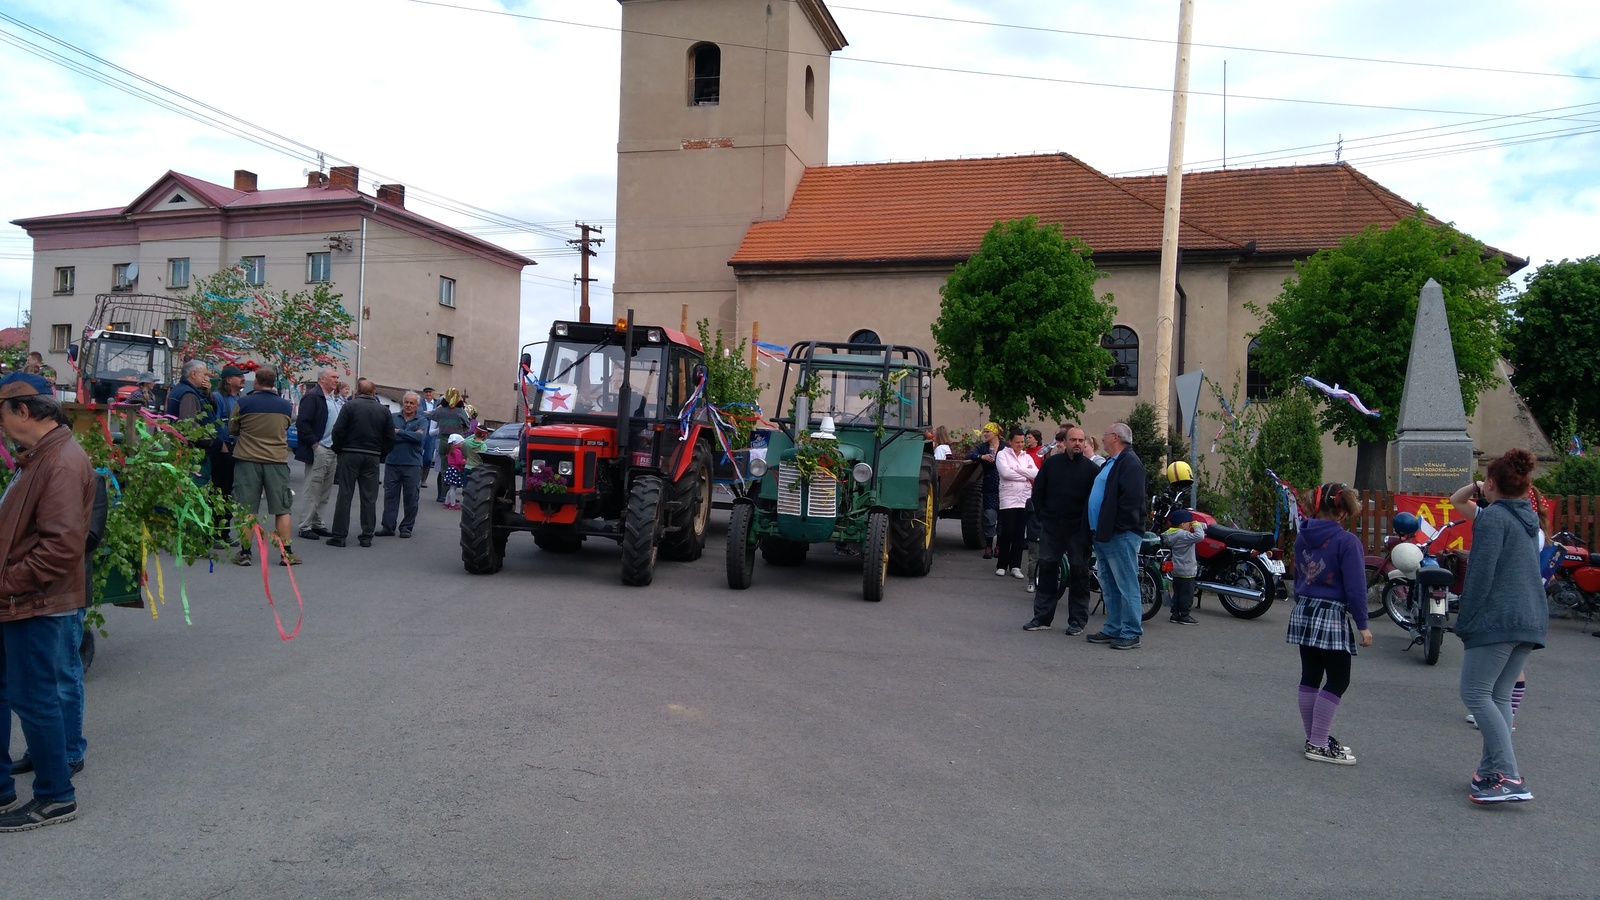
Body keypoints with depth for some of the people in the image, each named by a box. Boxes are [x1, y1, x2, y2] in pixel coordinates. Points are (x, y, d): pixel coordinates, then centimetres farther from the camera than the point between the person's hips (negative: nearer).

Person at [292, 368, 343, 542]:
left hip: (333, 451, 8)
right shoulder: (312, 396, -9)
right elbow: (302, 422, -16)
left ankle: (317, 523, 21)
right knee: (312, 489, -4)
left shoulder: (335, 399, 16)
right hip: (318, 450, -8)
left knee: (325, 491, 13)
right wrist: (313, 443, -16)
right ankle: (305, 526, 1)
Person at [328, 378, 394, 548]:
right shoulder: (384, 411, 5)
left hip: (350, 454, -2)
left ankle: (339, 535, 3)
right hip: (372, 457, 2)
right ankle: (367, 536, 10)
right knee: (369, 497, 8)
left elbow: (338, 431, -10)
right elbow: (390, 438, 4)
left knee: (345, 495, 2)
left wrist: (338, 450, 4)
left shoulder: (350, 406, -5)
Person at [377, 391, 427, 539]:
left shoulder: (422, 421, 6)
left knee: (411, 496, 3)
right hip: (392, 462, 1)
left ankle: (407, 527, 13)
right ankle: (388, 527, 10)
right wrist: (409, 437, -11)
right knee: (390, 495, 3)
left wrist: (398, 432, -10)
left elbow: (420, 437, -13)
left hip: (412, 464, -1)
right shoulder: (392, 417, 8)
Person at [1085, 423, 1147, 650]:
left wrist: (1117, 528, -22)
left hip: (1121, 536, -11)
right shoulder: (1110, 462, 20)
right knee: (1109, 587, 14)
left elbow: (1132, 499, -21)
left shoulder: (1130, 462, -12)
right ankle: (1113, 629, 22)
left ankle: (1131, 634, -2)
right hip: (1104, 535, 11)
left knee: (1126, 586, -6)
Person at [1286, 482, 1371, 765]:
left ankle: (1314, 738, 21)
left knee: (1310, 677, 13)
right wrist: (1362, 625, -9)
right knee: (1337, 681, 2)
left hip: (1303, 614, 7)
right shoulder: (1347, 542, -15)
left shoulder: (1303, 537, 5)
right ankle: (1319, 745, 2)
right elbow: (1355, 587, -16)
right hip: (1332, 617, -7)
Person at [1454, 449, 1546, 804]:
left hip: (1497, 619, -9)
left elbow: (1480, 575, -16)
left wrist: (1464, 621, -9)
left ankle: (1509, 777, -13)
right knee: (1499, 695, 12)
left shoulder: (1492, 517, -10)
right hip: (1531, 621, 9)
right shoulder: (1529, 518, 16)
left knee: (1475, 693, -6)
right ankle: (1491, 771, 14)